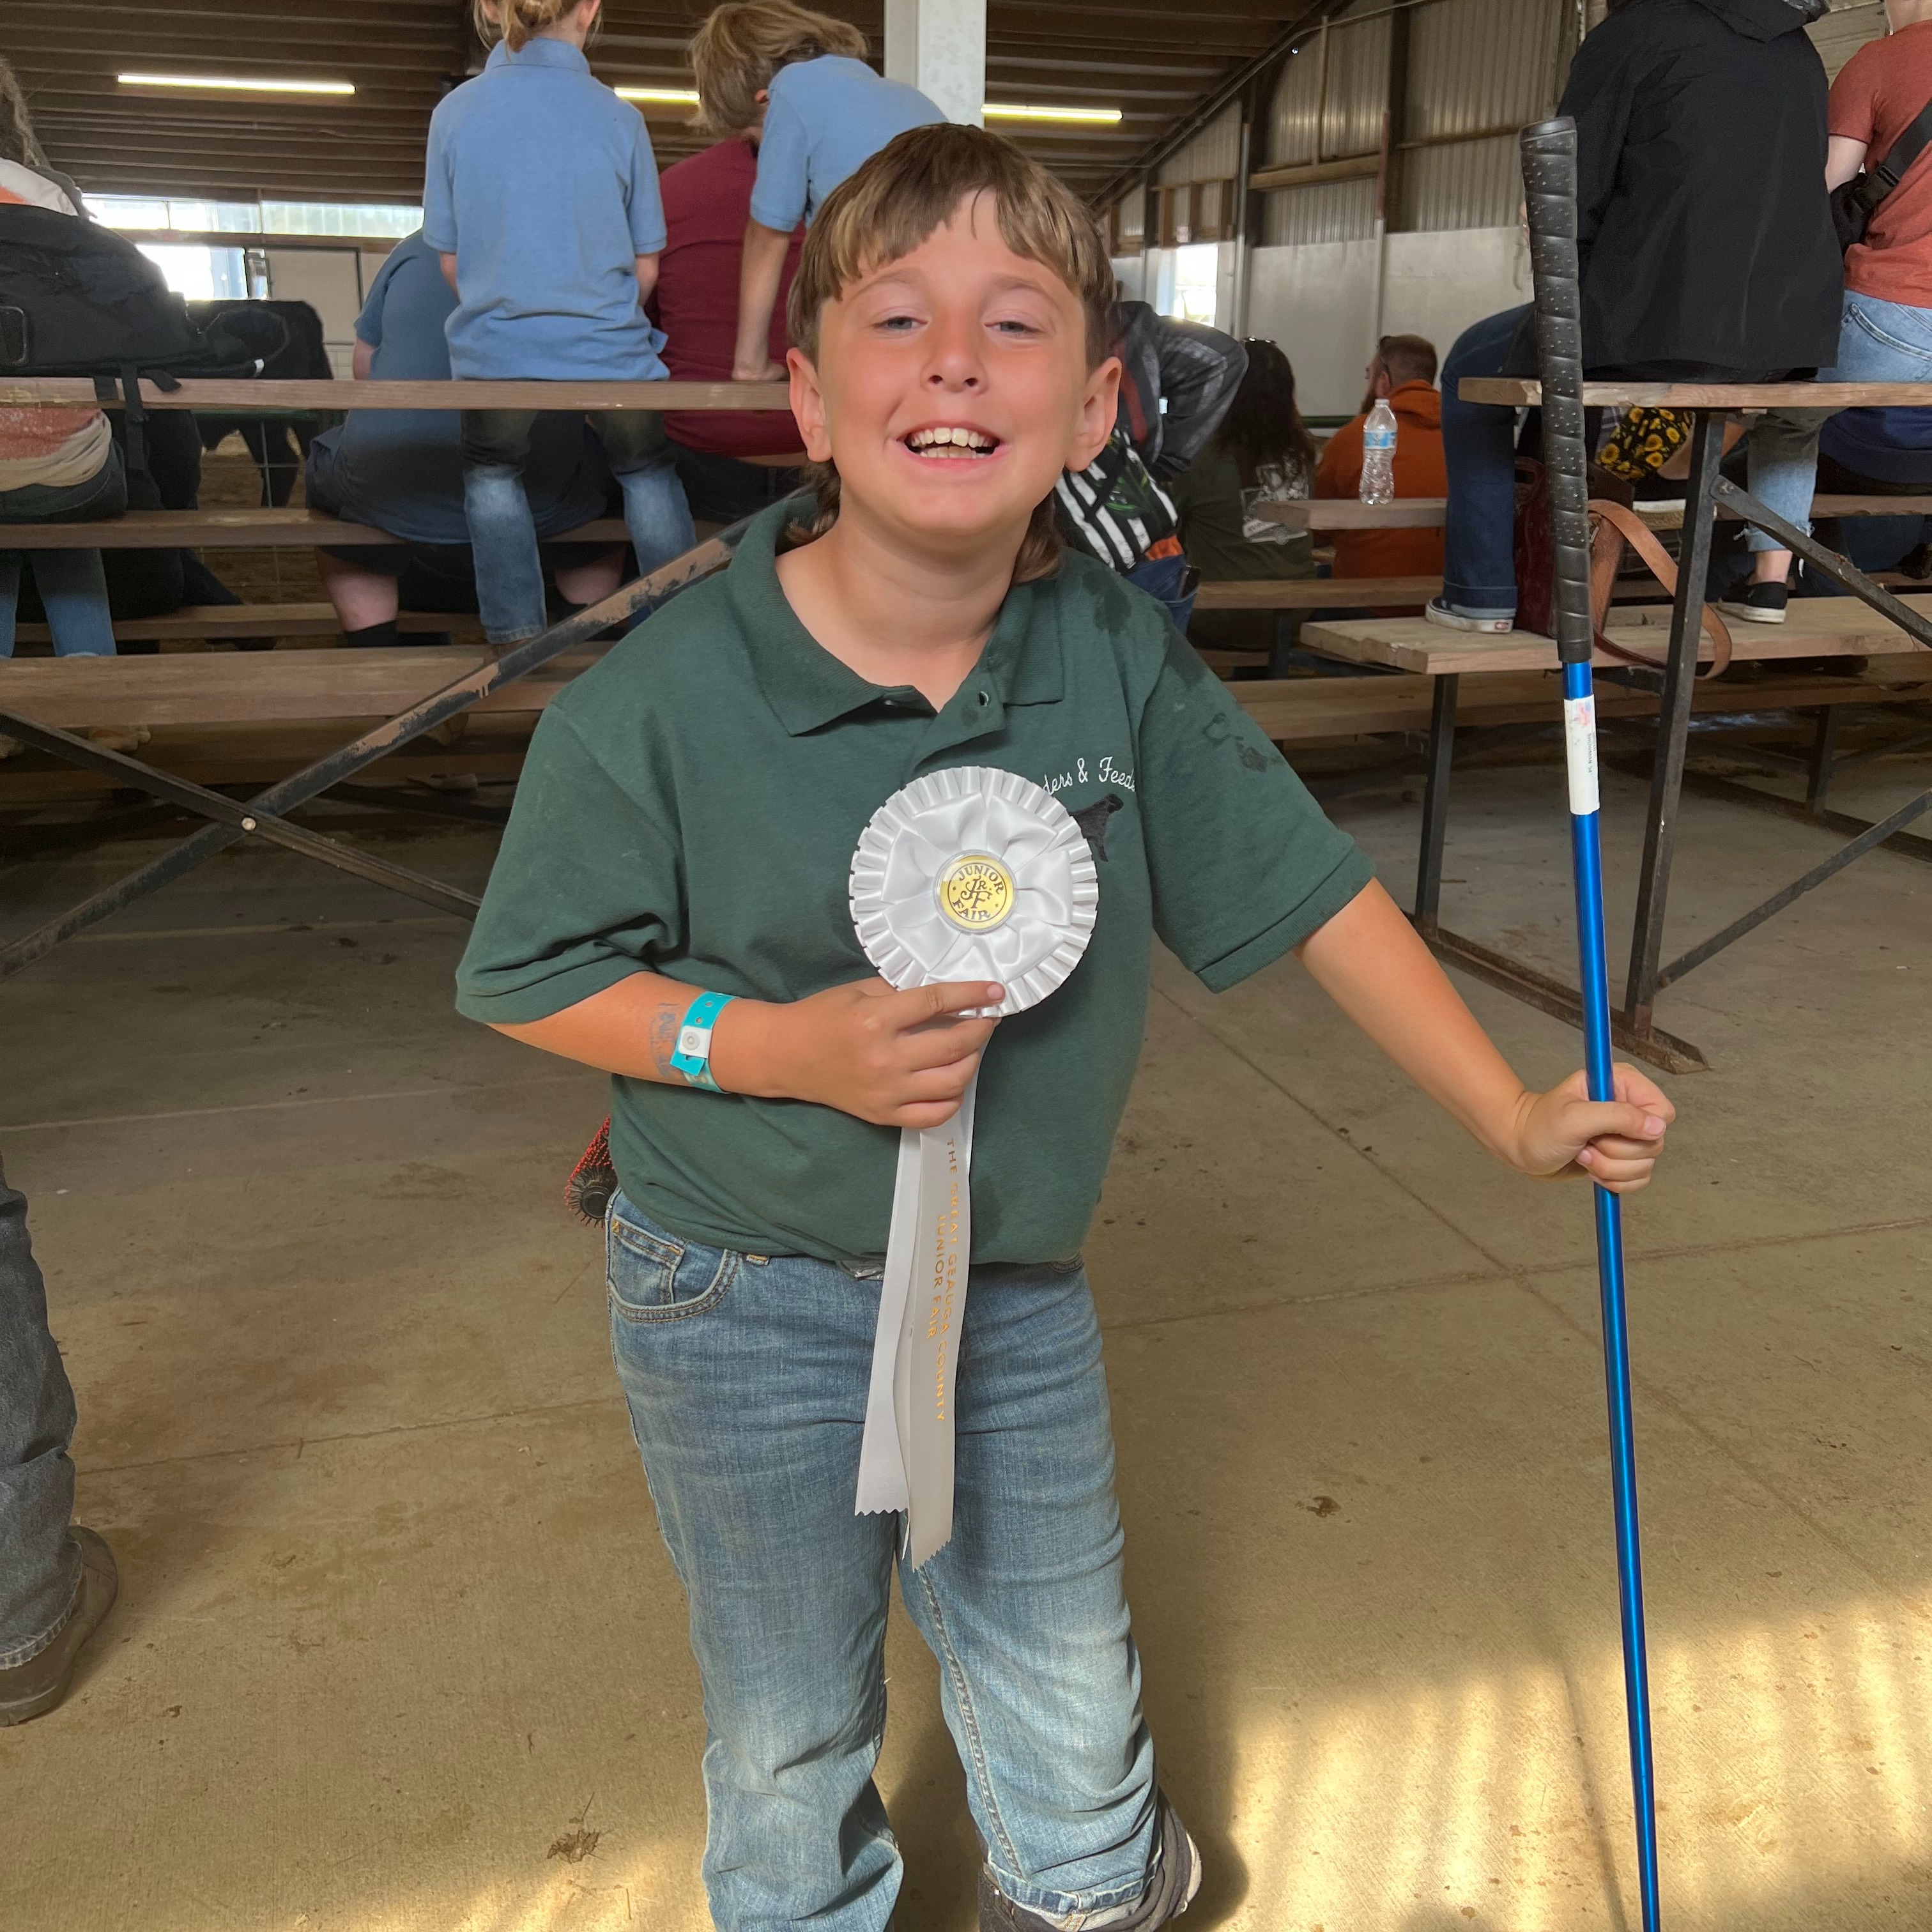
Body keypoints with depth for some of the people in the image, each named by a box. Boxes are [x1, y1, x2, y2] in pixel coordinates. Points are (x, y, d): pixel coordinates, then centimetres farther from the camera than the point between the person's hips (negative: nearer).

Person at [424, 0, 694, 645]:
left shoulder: (454, 112, -4)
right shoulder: (618, 118, -6)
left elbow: (450, 260, 4)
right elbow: (646, 268, 2)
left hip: (496, 352, 0)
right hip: (609, 352, 0)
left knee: (491, 477, 24)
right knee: (648, 472, 24)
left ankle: (517, 636, 19)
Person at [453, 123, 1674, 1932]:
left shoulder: (1121, 657, -12)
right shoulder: (652, 707, -21)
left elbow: (1310, 890, -3)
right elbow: (526, 979, -10)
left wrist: (1517, 1117, 2)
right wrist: (782, 1050, -24)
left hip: (1023, 1288, 3)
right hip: (750, 1306, -2)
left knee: (1068, 1695, 24)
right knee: (791, 1730, 20)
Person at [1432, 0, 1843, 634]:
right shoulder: (1800, 51, 17)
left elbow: (1569, 201, -6)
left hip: (1659, 324, -6)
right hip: (1795, 332, 6)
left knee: (1473, 366, 19)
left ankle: (1483, 593, 15)